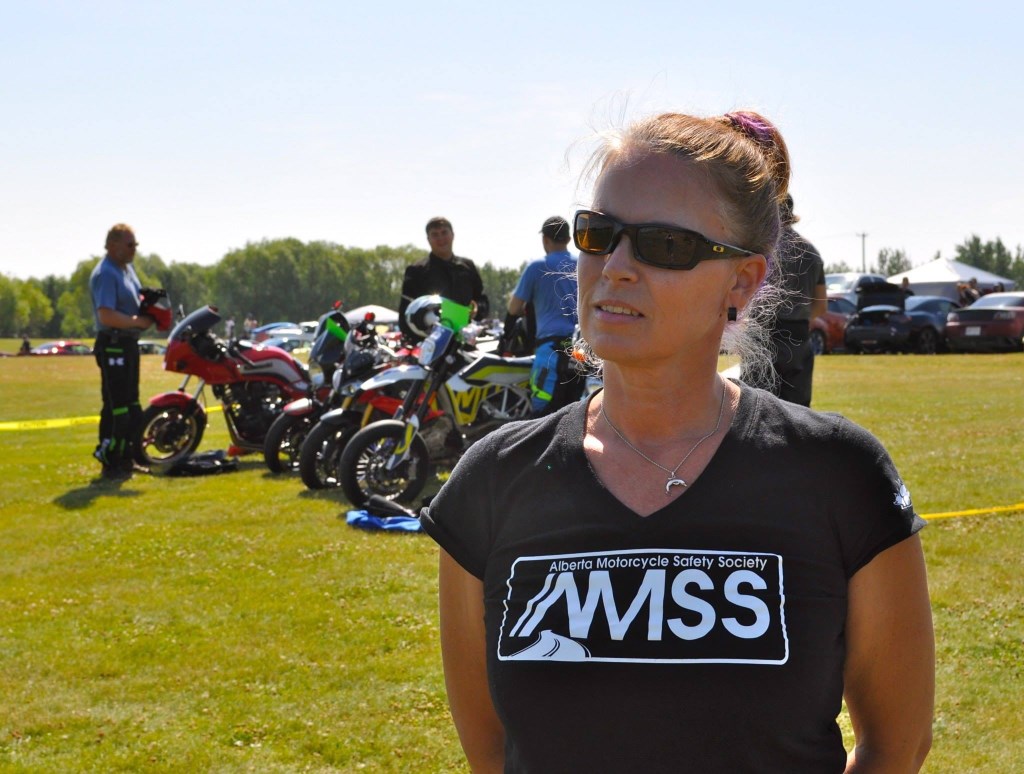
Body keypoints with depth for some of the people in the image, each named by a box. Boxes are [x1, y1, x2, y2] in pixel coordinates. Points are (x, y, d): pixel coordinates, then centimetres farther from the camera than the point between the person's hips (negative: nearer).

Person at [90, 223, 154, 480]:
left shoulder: (127, 269, 15)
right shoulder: (105, 274, -17)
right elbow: (106, 315, -26)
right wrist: (138, 321, -21)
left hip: (129, 343, 10)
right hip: (113, 345, -10)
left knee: (131, 407, 16)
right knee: (116, 407, -8)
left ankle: (126, 458, 24)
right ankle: (111, 463, -3)